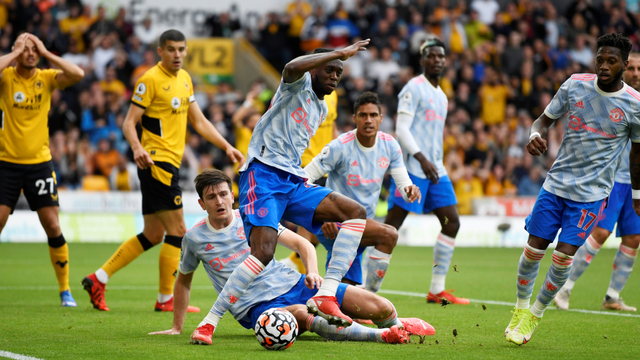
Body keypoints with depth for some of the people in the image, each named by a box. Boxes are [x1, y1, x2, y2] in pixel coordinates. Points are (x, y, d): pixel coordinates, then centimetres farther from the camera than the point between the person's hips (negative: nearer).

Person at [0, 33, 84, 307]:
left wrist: (45, 53, -12)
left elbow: (78, 75, -16)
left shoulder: (47, 78, 2)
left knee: (53, 226, -3)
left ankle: (65, 289, 8)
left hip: (39, 163, 1)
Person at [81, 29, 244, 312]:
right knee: (177, 230, -8)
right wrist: (137, 148, -31)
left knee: (153, 235, 12)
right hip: (156, 162, -9)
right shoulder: (150, 80, -10)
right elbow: (129, 122, -13)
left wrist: (226, 147, 13)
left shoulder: (184, 79, 15)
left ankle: (98, 279, 17)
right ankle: (166, 299, 1)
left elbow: (199, 121, 21)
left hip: (170, 163, 9)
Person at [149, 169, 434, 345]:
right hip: (256, 307, -3)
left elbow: (301, 243, 5)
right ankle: (382, 335, -37)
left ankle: (397, 324, 24)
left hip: (290, 283, 3)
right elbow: (183, 281, 20)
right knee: (302, 314, -42)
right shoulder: (195, 238, 3)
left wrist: (312, 271, -15)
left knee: (381, 308, -11)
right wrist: (176, 328, 19)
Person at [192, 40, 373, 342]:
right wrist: (339, 53, -19)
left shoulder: (321, 109, 26)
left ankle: (325, 296, -19)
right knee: (263, 253, -25)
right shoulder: (300, 84, 2)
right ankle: (208, 322, -18)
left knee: (357, 213, -9)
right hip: (263, 174, -8)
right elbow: (293, 67, -24)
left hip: (292, 181, 8)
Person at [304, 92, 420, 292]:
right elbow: (303, 179, -14)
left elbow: (403, 183, 4)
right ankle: (369, 297, -23)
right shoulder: (340, 147, -16)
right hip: (334, 224, -7)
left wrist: (409, 191, -22)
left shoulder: (389, 145, 1)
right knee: (389, 235, -30)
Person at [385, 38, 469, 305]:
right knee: (391, 226, -9)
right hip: (412, 169, -8)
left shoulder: (441, 96, 20)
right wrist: (421, 159, -20)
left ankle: (437, 290, 5)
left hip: (435, 171, 8)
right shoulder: (414, 88, -5)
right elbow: (401, 128, -13)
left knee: (452, 222, 2)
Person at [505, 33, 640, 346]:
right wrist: (535, 134, -17)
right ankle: (521, 308, 24)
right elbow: (545, 118, 7)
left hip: (592, 194, -2)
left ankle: (536, 315, 14)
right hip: (556, 183, 2)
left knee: (563, 257, -8)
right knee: (533, 249, 1)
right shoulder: (575, 85, -3)